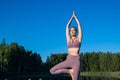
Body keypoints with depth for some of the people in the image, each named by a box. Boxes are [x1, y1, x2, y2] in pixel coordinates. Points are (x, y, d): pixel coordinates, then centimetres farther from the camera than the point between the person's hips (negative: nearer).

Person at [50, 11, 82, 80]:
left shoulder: (79, 39, 11)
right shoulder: (68, 39, 18)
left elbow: (79, 25, 13)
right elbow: (67, 26, 21)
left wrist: (75, 16, 26)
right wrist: (72, 17, 30)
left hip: (76, 61, -3)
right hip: (68, 60, 3)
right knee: (52, 71, -7)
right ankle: (70, 71, 0)